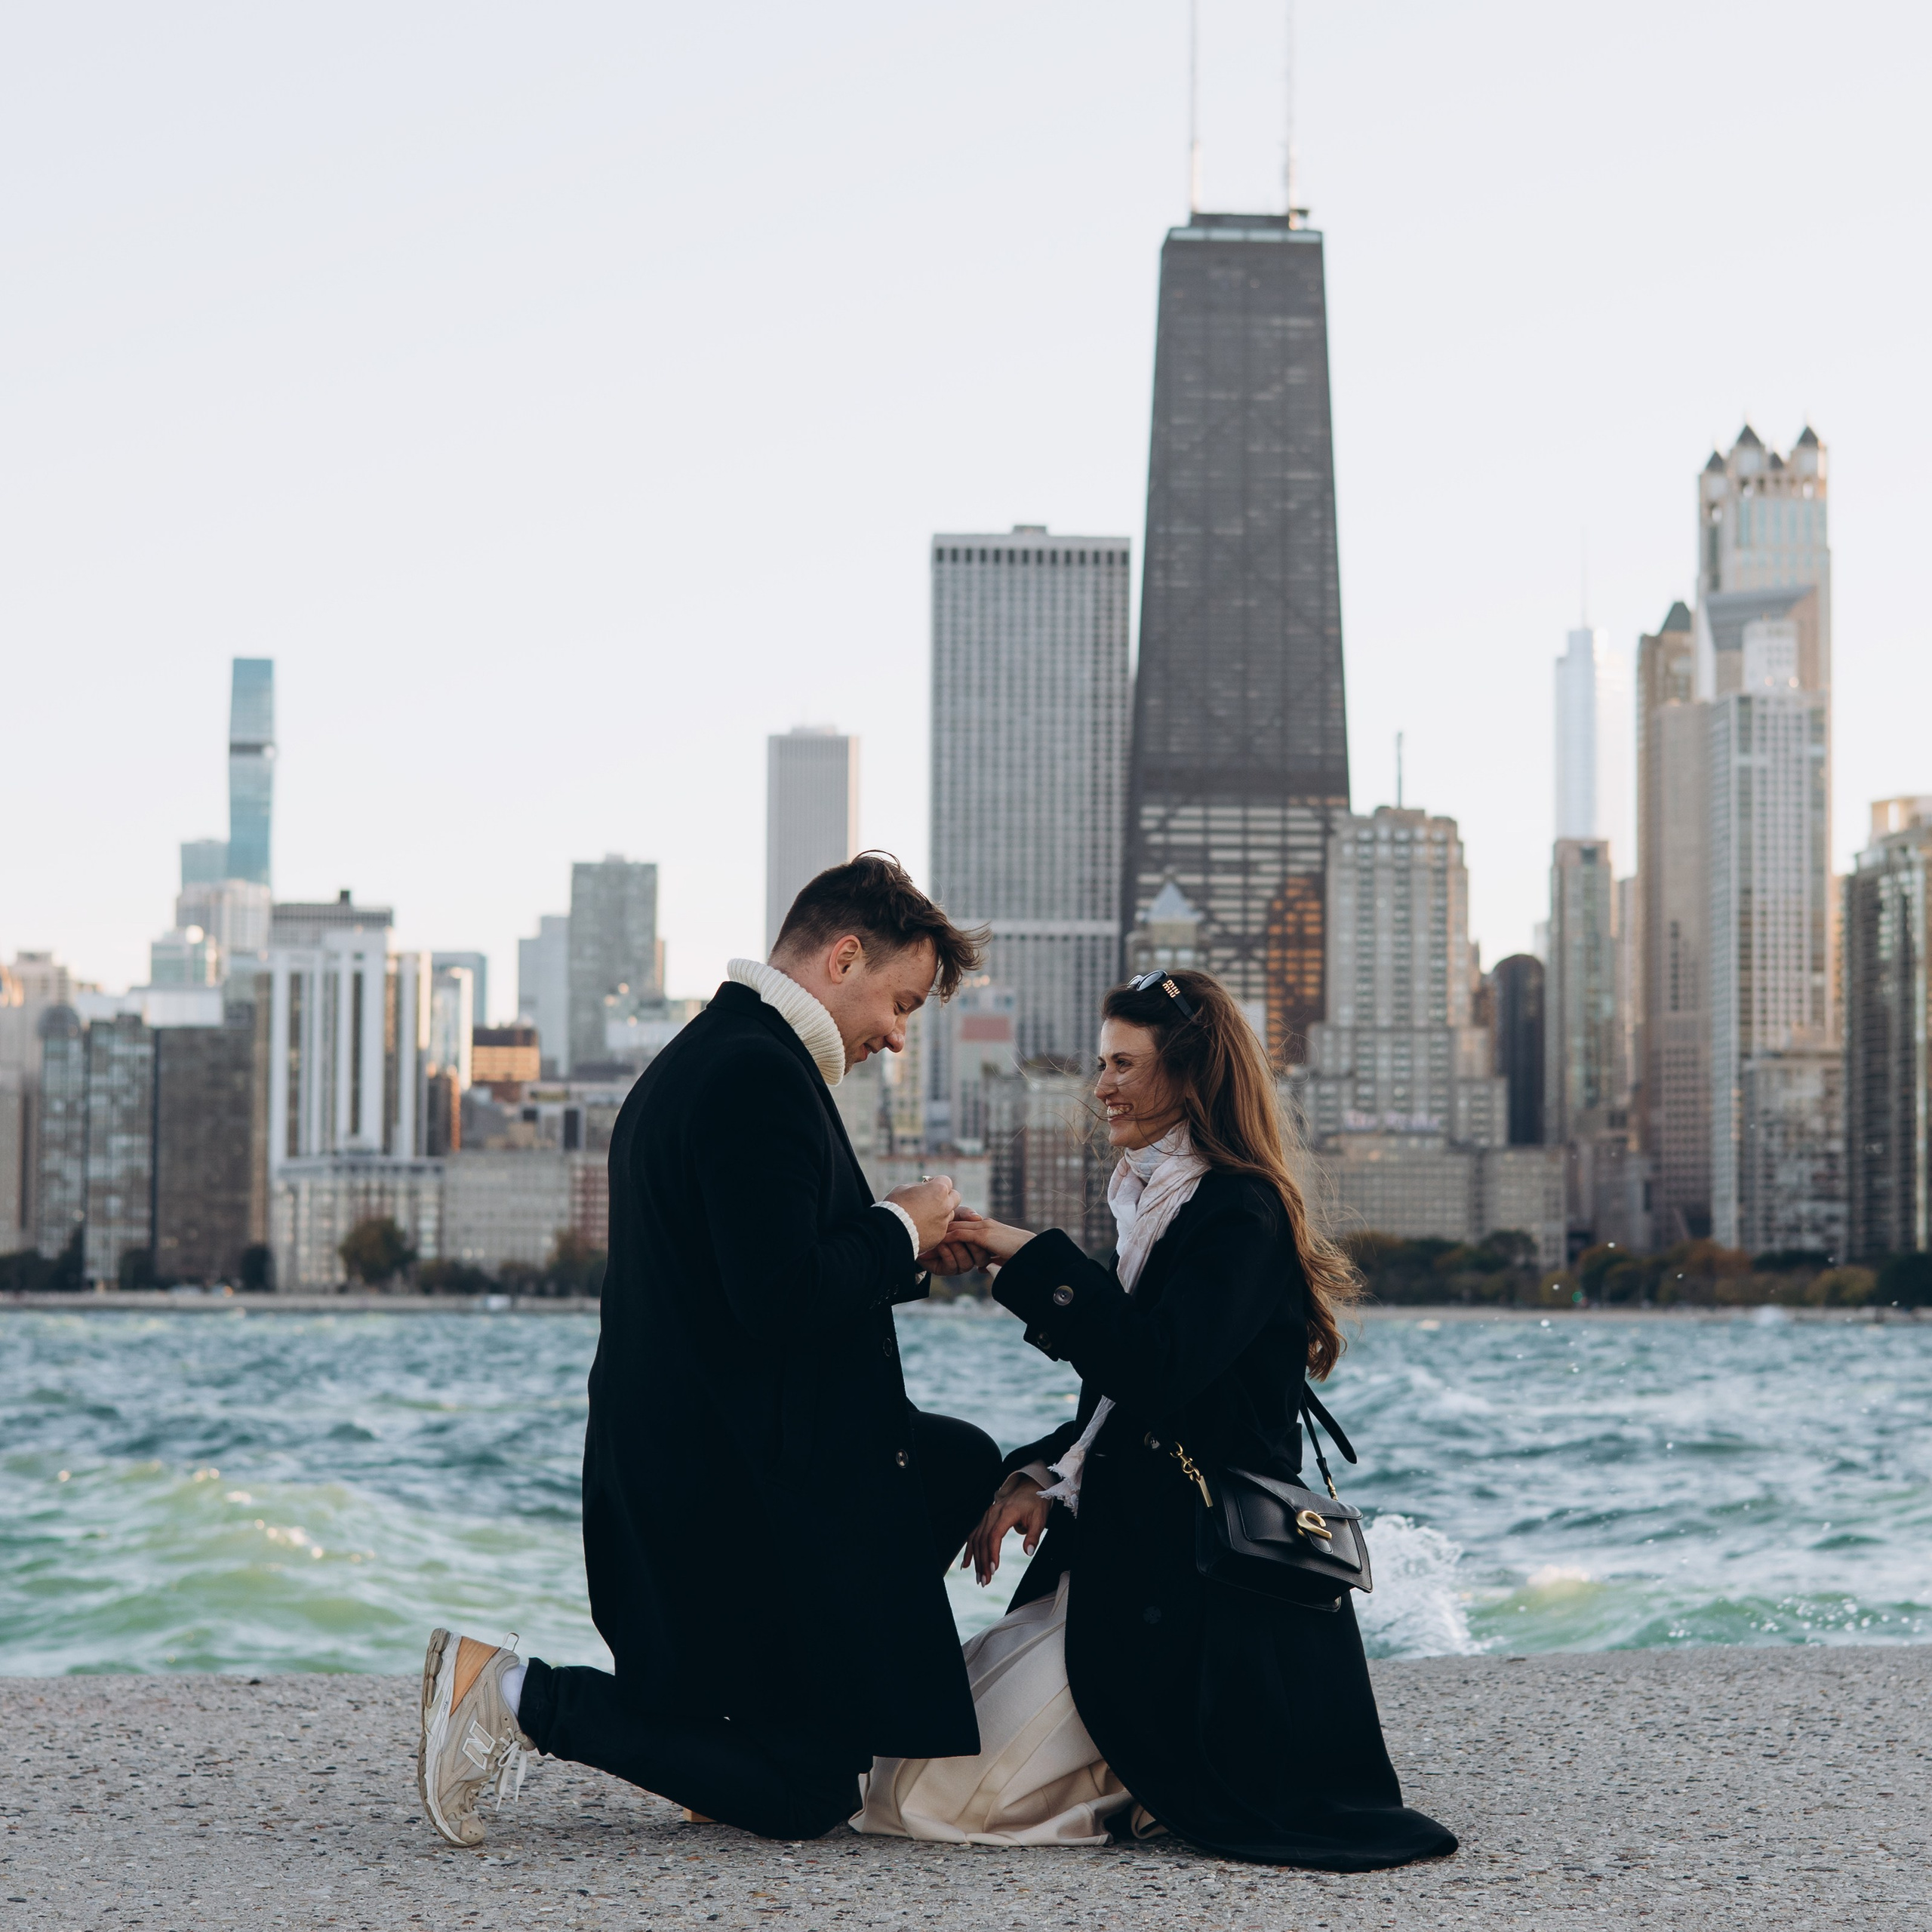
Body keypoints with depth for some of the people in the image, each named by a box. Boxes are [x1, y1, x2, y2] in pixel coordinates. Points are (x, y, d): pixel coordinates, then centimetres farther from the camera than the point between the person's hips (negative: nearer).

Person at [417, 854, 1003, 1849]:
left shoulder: (700, 1057, 14)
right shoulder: (760, 1072, -19)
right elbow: (780, 1302, -27)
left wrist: (902, 1253, 12)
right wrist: (899, 1231, -11)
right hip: (737, 1492, -11)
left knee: (964, 1464, 25)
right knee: (804, 1800, -2)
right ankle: (518, 1694, -7)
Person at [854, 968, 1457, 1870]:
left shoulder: (1242, 1214, -13)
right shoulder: (1163, 1204, 17)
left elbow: (1157, 1372, -26)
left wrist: (1035, 1262, -20)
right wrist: (1040, 1475, 2)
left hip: (1189, 1586, -10)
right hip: (1120, 1563, 10)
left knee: (948, 1789, -16)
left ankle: (1170, 1773, 0)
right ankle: (1163, 1761, 9)